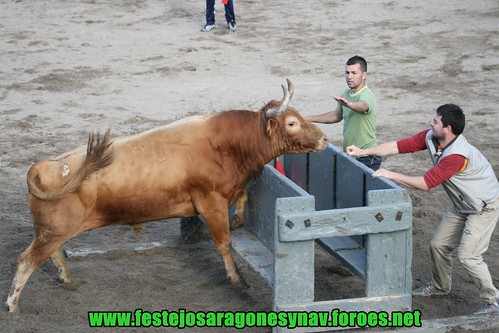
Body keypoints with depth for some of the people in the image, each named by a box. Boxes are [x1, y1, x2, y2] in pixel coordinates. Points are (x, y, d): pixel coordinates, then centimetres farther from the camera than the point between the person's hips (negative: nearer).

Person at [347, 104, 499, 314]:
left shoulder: (457, 155, -36)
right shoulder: (430, 138, -12)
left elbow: (426, 183, -34)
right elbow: (400, 146, -8)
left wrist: (391, 175, -29)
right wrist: (363, 152, -9)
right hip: (462, 206, 9)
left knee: (468, 256, -13)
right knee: (438, 245, 13)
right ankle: (440, 286, 37)